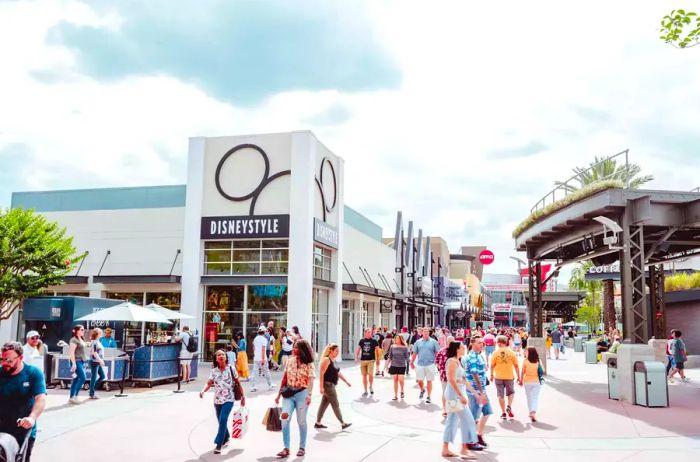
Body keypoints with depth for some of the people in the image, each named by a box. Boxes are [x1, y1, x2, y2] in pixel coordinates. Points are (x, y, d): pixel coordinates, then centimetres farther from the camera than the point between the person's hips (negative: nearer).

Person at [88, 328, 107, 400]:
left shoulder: (98, 341, 15)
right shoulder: (94, 342, -13)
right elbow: (94, 352, -20)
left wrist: (101, 360, 18)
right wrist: (100, 360, -23)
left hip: (98, 362, 9)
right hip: (94, 362, -9)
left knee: (103, 376, 11)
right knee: (94, 378, -3)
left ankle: (92, 388, 20)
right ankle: (92, 394, 4)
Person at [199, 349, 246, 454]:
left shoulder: (231, 368, -5)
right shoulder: (214, 371, 1)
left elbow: (237, 383, 0)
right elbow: (209, 383, -6)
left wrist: (243, 396, 0)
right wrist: (203, 391, -26)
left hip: (229, 399, -4)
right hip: (217, 400, 4)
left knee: (223, 420, -18)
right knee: (221, 421, 15)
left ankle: (219, 444, -13)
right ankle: (226, 438, 41)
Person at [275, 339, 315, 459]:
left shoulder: (309, 364, -7)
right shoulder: (289, 361, 7)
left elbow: (310, 381, -17)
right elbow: (285, 378, 11)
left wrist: (309, 395, -31)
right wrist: (279, 394, 12)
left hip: (301, 393, -4)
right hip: (288, 393, 4)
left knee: (301, 421, 6)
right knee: (285, 419, -6)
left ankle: (302, 447, 20)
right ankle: (286, 448, 0)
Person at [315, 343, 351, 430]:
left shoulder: (334, 361, 13)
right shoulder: (326, 360, -15)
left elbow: (338, 373, 22)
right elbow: (321, 373, -19)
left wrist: (346, 381, 18)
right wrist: (321, 387, -23)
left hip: (332, 385, 9)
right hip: (327, 385, -9)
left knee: (324, 404, 13)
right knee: (335, 405, -3)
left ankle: (318, 423, 19)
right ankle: (343, 423, 4)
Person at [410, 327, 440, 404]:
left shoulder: (433, 342, 1)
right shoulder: (418, 342, 8)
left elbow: (437, 353, 1)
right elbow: (414, 353, 12)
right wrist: (412, 363, 10)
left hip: (430, 364, -2)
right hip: (420, 364, 2)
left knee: (429, 381, 3)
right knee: (419, 380, 5)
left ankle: (428, 397, 14)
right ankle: (422, 390, 35)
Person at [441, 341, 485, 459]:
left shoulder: (457, 361, 16)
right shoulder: (453, 361, -14)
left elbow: (463, 380, 18)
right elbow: (452, 380, -21)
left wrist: (475, 393, 17)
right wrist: (461, 396, -23)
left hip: (456, 395, 10)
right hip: (454, 394, -10)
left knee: (452, 421, 10)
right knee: (467, 420, -5)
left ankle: (445, 449, 14)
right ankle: (464, 448, 1)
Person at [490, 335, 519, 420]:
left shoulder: (496, 353, -6)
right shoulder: (511, 353, -4)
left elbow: (492, 365, -2)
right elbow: (516, 366, -1)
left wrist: (492, 375, 13)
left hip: (498, 377, 0)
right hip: (509, 376, 0)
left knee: (501, 395, 9)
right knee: (511, 393, 20)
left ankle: (503, 413, 10)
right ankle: (509, 406, -2)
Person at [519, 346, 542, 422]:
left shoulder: (525, 360, -8)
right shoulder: (538, 361, -6)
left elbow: (522, 372, -3)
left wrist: (521, 380, 9)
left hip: (527, 382, 0)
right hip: (536, 382, 0)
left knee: (529, 398, 14)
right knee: (535, 398, 0)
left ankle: (531, 412, 21)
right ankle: (533, 413, -16)